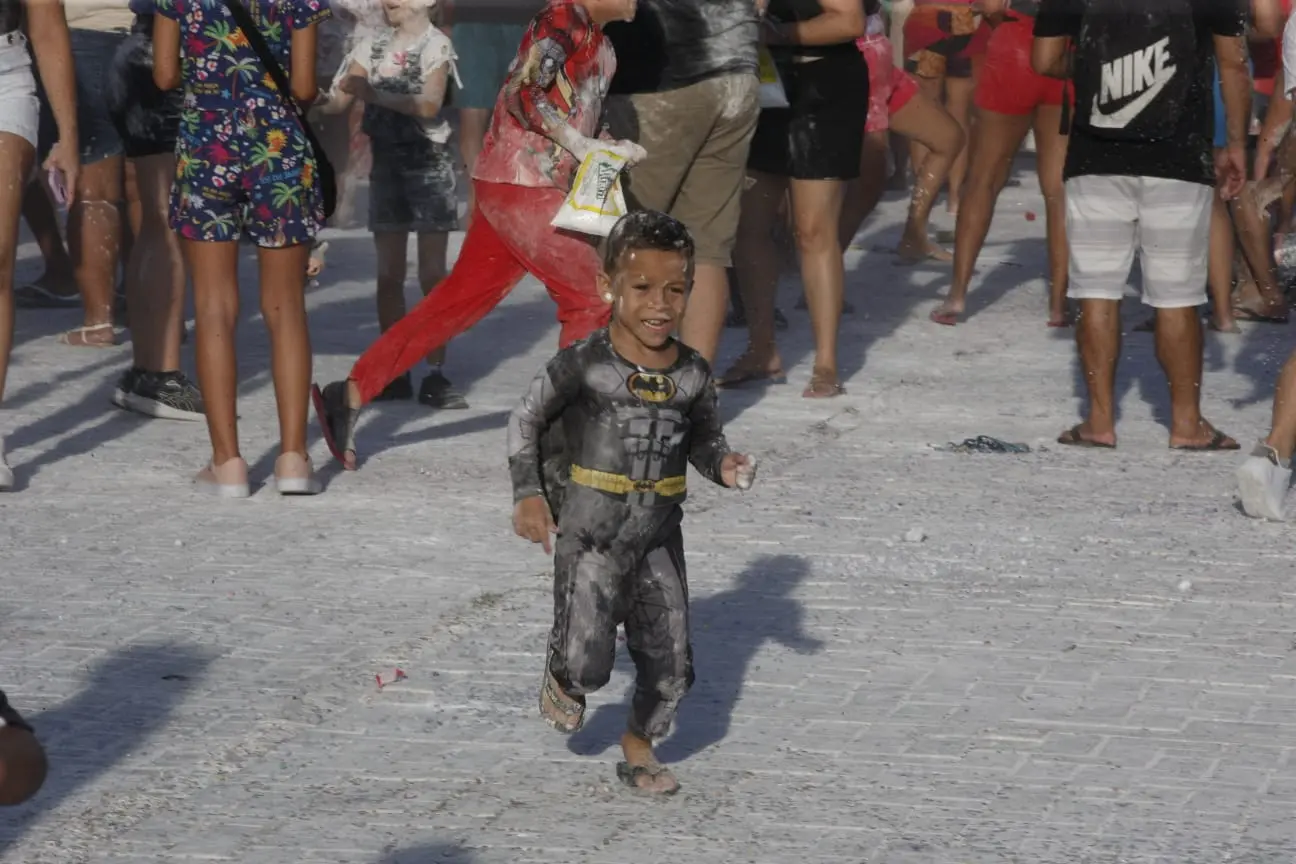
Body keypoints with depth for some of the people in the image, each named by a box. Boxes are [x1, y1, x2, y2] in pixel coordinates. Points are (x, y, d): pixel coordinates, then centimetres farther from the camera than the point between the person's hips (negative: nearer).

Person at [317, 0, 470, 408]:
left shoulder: (436, 44, -5)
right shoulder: (374, 43, 8)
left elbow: (429, 105, -18)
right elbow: (342, 99, 2)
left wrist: (373, 93, -24)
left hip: (429, 164, -5)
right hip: (385, 162, 5)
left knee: (432, 274, -4)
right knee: (389, 274, 5)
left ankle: (435, 374, -5)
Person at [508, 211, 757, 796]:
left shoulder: (692, 374, 1)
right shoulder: (583, 366, -10)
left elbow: (704, 437, 15)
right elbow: (526, 421, 1)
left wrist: (724, 465, -6)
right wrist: (528, 494, -5)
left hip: (658, 538, 4)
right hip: (589, 533, -4)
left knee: (671, 664, 6)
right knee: (588, 663, -10)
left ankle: (638, 748, 32)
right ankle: (562, 680, 27)